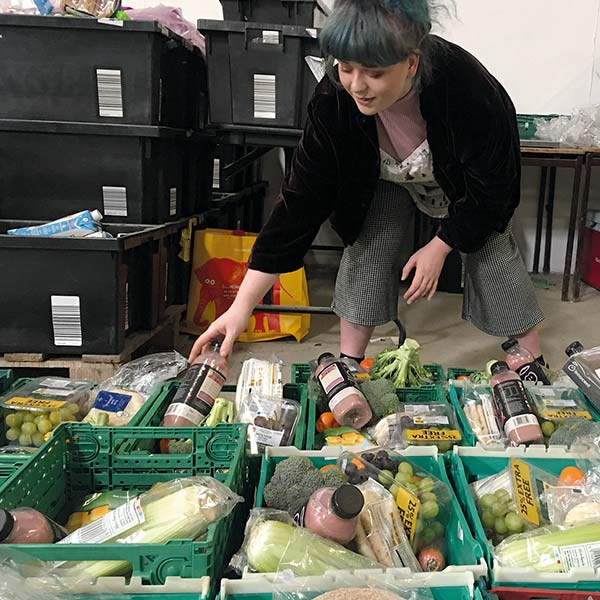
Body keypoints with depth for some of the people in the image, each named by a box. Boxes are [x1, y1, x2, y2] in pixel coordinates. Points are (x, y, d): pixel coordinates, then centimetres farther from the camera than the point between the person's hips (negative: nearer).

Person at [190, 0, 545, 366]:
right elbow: (302, 199, -31)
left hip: (469, 178, -2)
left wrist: (440, 246, -23)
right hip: (386, 177, 2)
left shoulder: (464, 85, -42)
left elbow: (492, 184, -26)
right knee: (367, 246, -12)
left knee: (493, 252, -6)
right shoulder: (333, 99, -34)